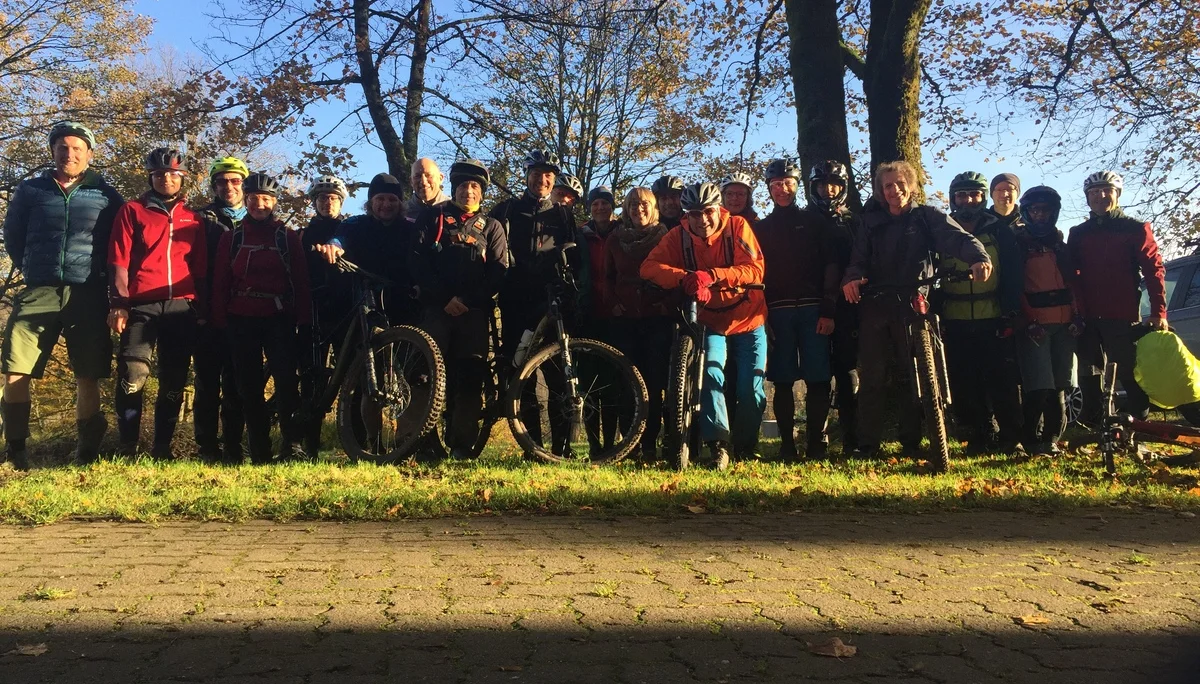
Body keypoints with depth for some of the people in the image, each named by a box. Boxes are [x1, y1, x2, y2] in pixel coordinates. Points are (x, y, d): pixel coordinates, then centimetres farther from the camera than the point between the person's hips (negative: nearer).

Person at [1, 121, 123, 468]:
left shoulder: (106, 195, 6)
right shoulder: (31, 190, 9)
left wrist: (101, 273, 7)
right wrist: (33, 270, 14)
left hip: (88, 296, -1)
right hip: (38, 294, 1)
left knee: (88, 377, 2)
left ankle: (86, 449, 13)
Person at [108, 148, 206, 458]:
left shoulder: (193, 220, 17)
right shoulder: (132, 211, 10)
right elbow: (118, 261, 3)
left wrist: (201, 308, 9)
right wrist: (119, 303, -7)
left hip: (182, 308, 3)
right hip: (141, 306, -3)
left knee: (174, 382, 4)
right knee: (133, 376, -13)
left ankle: (162, 448, 13)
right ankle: (127, 448, -4)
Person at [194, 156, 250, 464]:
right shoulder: (203, 220, 10)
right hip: (209, 315, -1)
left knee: (236, 386, 3)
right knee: (208, 383, -1)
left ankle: (233, 449, 8)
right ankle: (207, 449, 5)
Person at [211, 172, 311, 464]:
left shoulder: (288, 237, 7)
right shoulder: (231, 238, 11)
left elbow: (301, 280, 3)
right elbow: (220, 282, 8)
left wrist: (304, 319, -4)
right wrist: (220, 320, 0)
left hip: (279, 318, -2)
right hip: (242, 320, 2)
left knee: (286, 378, -15)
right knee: (249, 385, 4)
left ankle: (291, 441, -9)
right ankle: (259, 451, 11)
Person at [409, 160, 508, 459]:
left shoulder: (491, 227, 17)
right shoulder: (432, 218, 15)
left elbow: (498, 272, 5)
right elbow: (417, 262, 3)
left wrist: (466, 300, -9)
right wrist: (445, 299, -8)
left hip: (474, 311, 0)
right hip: (436, 308, 0)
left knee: (470, 376, -5)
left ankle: (462, 444, -3)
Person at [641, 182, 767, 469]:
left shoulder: (738, 227, -13)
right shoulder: (679, 236, -9)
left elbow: (756, 270, -23)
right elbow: (649, 266, -19)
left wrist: (712, 276, -39)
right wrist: (684, 278, -39)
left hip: (748, 320, 0)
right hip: (711, 321, 0)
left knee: (751, 390, -1)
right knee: (711, 373, -23)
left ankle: (745, 446, 20)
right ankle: (718, 444, -18)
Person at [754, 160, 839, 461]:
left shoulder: (813, 222, 11)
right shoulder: (761, 228, 15)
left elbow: (830, 267, 4)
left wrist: (828, 311, -5)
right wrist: (762, 315, 0)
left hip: (812, 309, -1)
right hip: (778, 312, 1)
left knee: (818, 379, -5)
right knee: (783, 381, 0)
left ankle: (817, 441, 1)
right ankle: (787, 443, 4)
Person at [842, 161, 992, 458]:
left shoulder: (926, 216, 7)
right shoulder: (872, 222, 15)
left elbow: (957, 237, -9)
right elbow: (859, 258, 6)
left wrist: (979, 257, -30)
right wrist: (852, 278, -17)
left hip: (913, 304, -1)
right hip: (876, 305, 2)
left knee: (912, 376, 1)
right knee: (872, 376, -2)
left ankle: (911, 442, 9)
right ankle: (867, 443, 1)